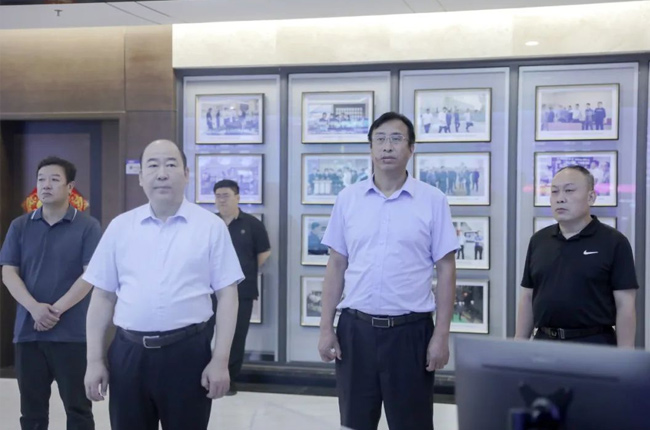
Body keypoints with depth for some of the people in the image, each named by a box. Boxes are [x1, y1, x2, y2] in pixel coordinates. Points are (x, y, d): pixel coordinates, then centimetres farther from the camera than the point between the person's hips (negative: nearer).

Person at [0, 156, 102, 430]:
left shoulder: (88, 227, -1)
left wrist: (56, 310, -15)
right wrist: (35, 308, -14)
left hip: (73, 333, -3)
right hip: (28, 331, 3)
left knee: (78, 407, 4)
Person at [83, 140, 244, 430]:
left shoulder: (210, 226, 0)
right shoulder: (120, 227, 7)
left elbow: (227, 296, -2)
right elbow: (103, 296, 8)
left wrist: (220, 361, -7)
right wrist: (94, 360, 4)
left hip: (187, 352, -2)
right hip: (128, 353, 2)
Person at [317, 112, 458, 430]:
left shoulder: (433, 200, -2)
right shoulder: (348, 198, 4)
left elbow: (446, 270, -1)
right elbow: (336, 266, 8)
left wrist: (441, 335, -6)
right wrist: (326, 327, 3)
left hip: (410, 330, -2)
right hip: (356, 328, 2)